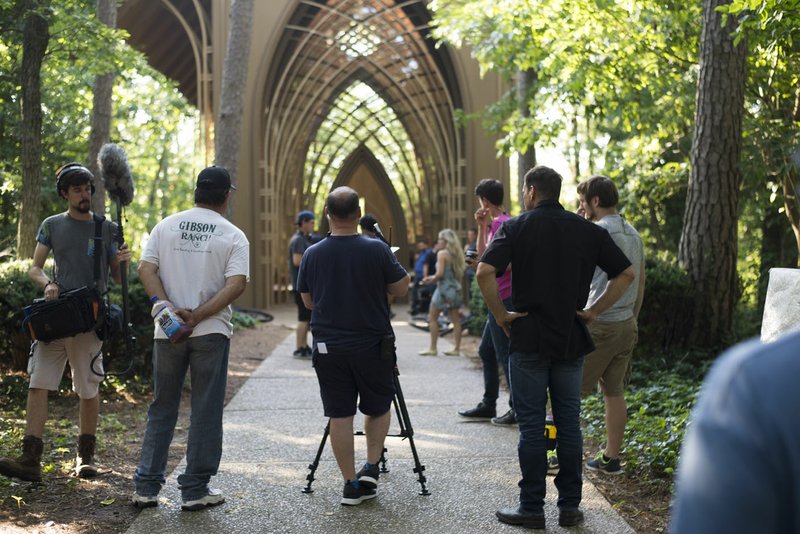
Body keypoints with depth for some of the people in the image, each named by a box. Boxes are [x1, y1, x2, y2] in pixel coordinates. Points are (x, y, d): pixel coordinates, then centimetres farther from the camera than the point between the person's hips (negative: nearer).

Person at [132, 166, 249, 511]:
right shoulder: (233, 236, -3)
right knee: (205, 412, 6)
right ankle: (196, 490, 9)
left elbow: (146, 269, -4)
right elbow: (236, 284, -15)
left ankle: (147, 487, 15)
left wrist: (167, 307, -11)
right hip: (211, 332, -3)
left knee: (162, 408, 13)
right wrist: (198, 315, -16)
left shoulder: (166, 226, 6)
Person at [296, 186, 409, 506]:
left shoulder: (312, 254, -3)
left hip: (328, 346, 2)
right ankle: (371, 468, 9)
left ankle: (351, 484, 9)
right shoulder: (377, 250, -11)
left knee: (339, 416, 7)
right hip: (373, 345, -2)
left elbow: (308, 301, 8)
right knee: (378, 408, 18)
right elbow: (401, 289, -1)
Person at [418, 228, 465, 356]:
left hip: (444, 288, -7)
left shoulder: (442, 254, -12)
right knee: (455, 320, 7)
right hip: (455, 289, 7)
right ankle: (457, 348, 7)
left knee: (432, 318, 4)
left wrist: (431, 280, 0)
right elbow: (461, 274, 14)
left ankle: (432, 348, 4)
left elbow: (440, 274, -20)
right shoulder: (457, 254, 9)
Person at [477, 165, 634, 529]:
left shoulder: (516, 228, -4)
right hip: (572, 339, 3)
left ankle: (531, 508, 8)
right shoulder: (587, 230, 6)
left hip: (529, 339, -3)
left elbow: (485, 272, -17)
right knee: (569, 424, 9)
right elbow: (626, 273, 6)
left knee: (531, 425, 2)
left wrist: (501, 315, -6)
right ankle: (570, 506, 14)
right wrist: (594, 311, 7)